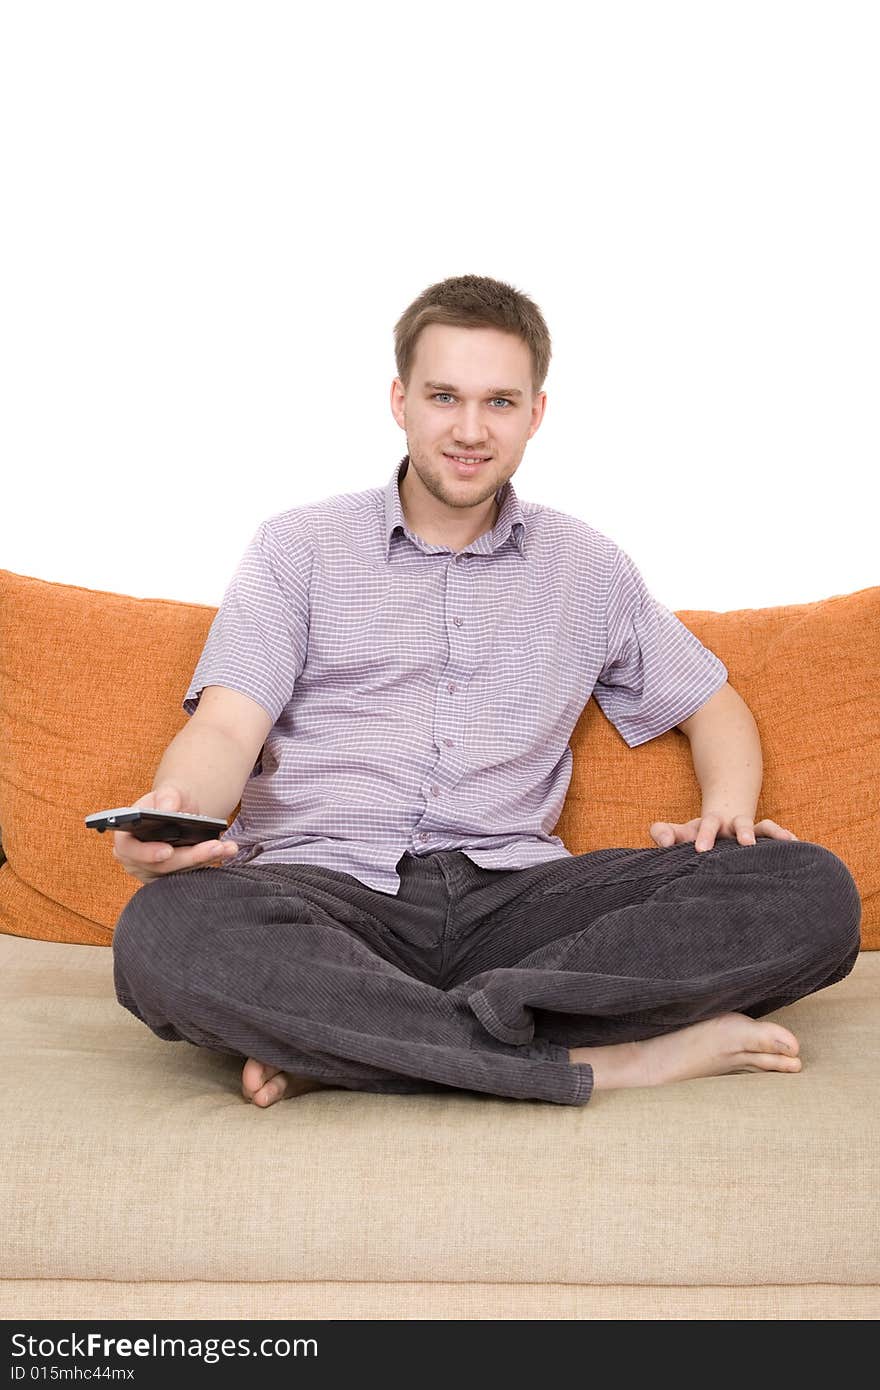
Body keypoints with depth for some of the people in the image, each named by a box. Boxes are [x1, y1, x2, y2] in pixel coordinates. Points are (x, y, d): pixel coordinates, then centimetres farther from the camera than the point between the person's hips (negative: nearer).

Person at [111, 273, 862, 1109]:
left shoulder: (586, 567, 19)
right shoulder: (299, 547, 12)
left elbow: (711, 704, 26)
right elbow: (227, 727, 1)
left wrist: (728, 809, 2)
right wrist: (171, 807, -23)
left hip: (512, 895, 3)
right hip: (328, 891, -2)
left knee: (812, 891, -21)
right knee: (164, 932, -37)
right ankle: (602, 1060, -28)